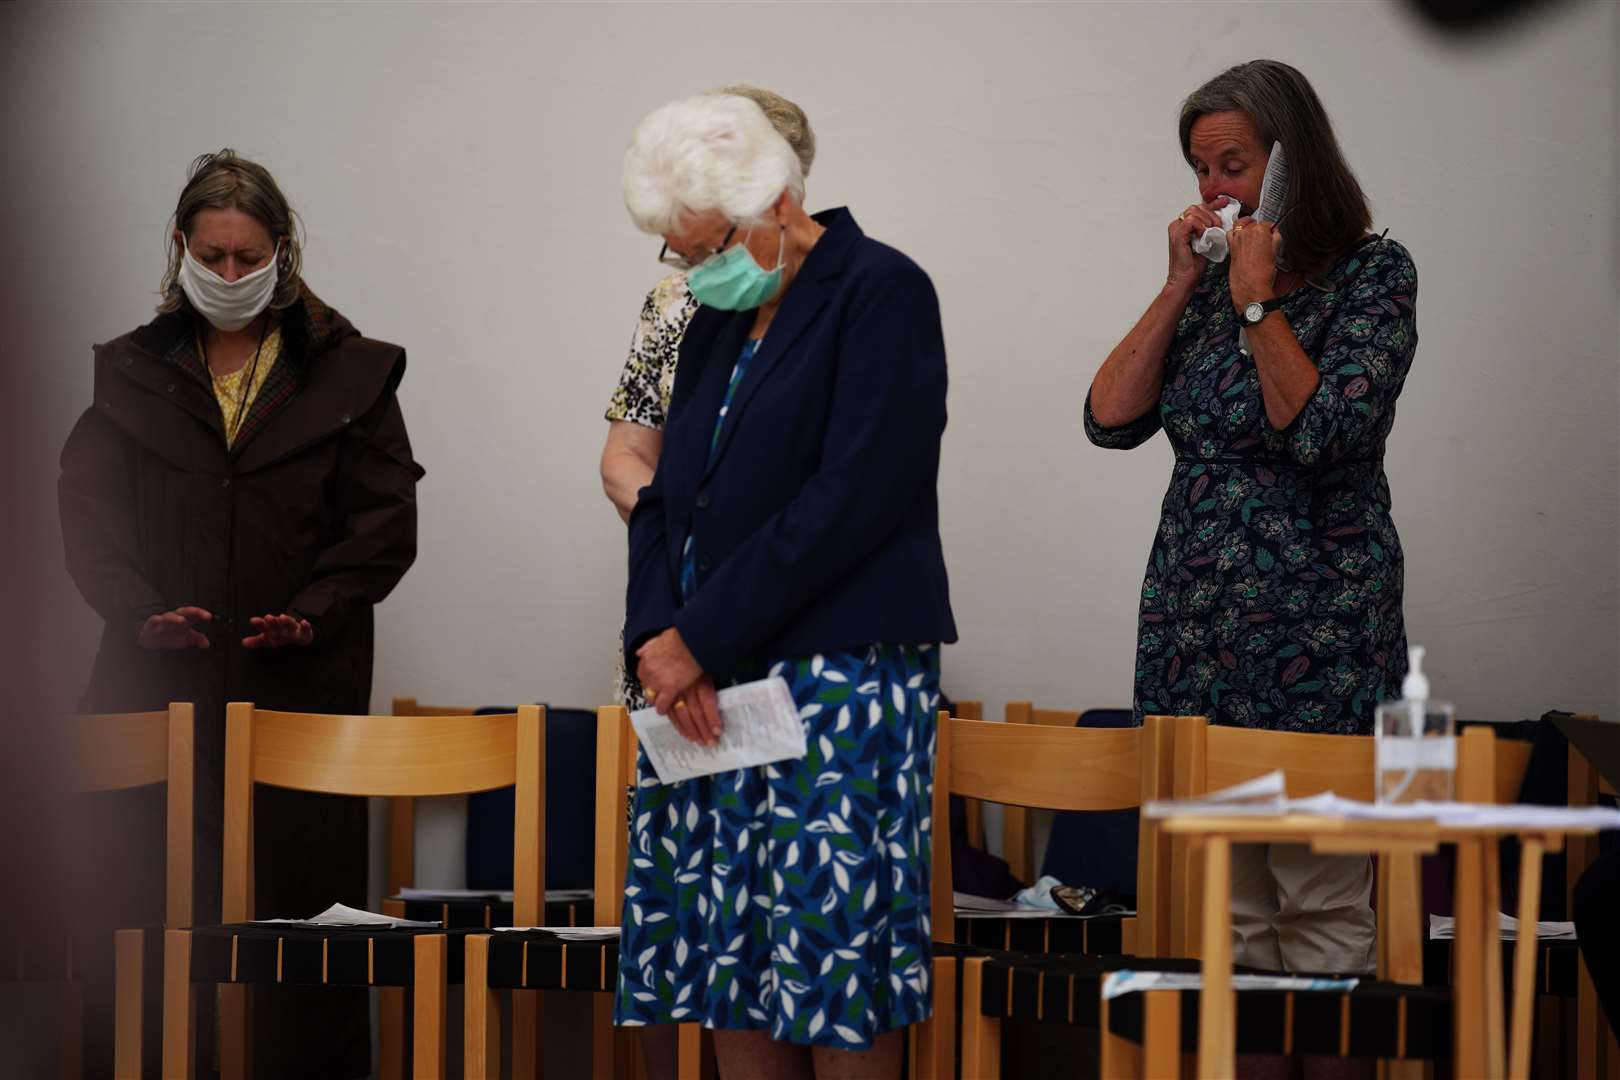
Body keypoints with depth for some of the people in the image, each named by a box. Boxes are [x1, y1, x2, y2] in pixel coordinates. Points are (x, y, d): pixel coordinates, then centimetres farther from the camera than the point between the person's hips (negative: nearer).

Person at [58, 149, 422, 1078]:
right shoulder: (130, 373, 13)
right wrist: (140, 610, -9)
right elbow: (89, 512, 7)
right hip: (162, 680, 1)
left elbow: (384, 520, 4)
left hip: (301, 679, -1)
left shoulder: (348, 373, 8)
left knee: (302, 889, -3)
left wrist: (312, 613, -10)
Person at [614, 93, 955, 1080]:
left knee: (837, 970, -8)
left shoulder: (882, 293, -6)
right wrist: (657, 637, -2)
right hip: (708, 690, 8)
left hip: (838, 674, -7)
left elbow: (851, 500, -15)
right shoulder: (719, 322, 18)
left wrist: (700, 640, -14)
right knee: (730, 960, 5)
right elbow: (666, 497, 18)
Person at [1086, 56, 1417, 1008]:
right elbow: (1111, 419, 4)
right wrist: (1180, 287, 0)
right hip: (1196, 621, 5)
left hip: (1313, 627, -5)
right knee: (1222, 905, 5)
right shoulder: (1212, 283, 12)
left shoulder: (1373, 273, -3)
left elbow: (1324, 433, -16)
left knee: (1322, 904, -5)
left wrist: (1257, 305, -12)